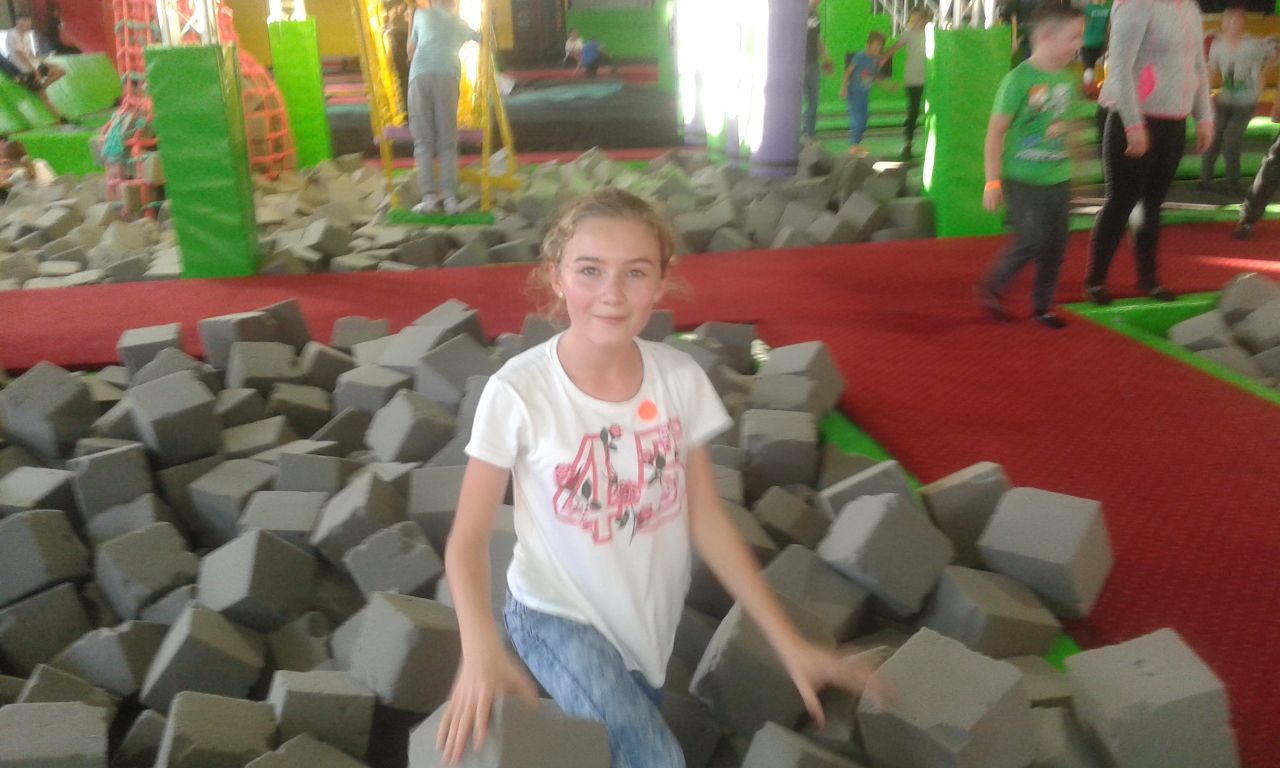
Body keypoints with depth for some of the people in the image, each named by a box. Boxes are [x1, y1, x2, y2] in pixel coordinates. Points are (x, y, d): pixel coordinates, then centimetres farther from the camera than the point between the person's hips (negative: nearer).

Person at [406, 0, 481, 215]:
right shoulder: (460, 23, 28)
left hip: (420, 75, -1)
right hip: (447, 76, 1)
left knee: (423, 141, -1)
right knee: (448, 142, 3)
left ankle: (429, 197, -10)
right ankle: (450, 198, -7)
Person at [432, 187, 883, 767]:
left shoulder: (681, 378, -12)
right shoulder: (517, 392, -21)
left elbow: (706, 519, -5)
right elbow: (469, 535, -14)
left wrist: (788, 643, -6)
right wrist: (480, 649, -32)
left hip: (650, 619, 4)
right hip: (556, 615, -4)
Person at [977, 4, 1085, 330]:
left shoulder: (1067, 80, 7)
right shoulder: (1019, 80, -14)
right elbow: (995, 132, -13)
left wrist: (1072, 165, 21)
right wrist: (992, 181, -15)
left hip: (1058, 179, 7)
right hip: (1023, 180, -7)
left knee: (1056, 245, 8)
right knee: (1031, 241, -10)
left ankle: (1042, 305, 22)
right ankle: (992, 288, 12)